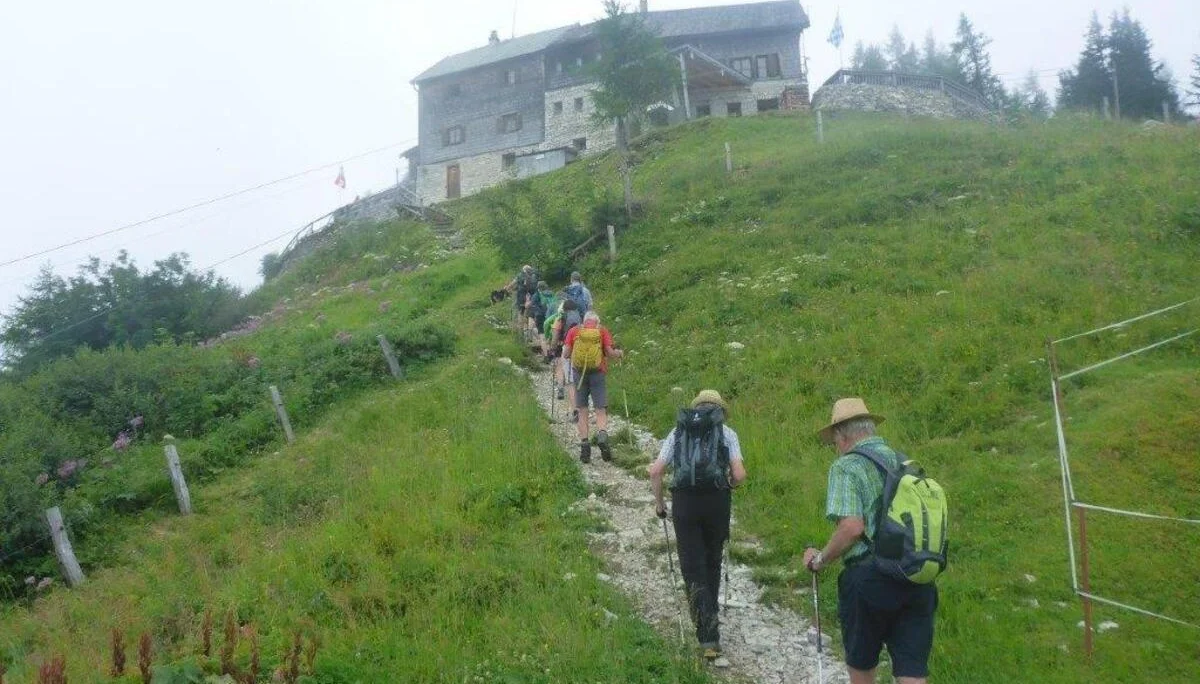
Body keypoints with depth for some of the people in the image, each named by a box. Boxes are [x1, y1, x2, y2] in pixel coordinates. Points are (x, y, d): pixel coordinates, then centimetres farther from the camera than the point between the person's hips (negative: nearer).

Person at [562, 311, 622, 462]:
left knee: (582, 410, 8)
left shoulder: (574, 331, 8)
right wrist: (619, 353, 17)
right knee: (601, 410, 1)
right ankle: (602, 435, -25)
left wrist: (565, 354, 25)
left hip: (579, 372, 1)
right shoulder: (603, 331, 5)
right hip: (598, 373, -1)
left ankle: (584, 444, 1)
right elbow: (610, 353, -3)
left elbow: (565, 354, 2)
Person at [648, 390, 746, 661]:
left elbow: (655, 471, 7)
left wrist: (658, 502, 19)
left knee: (693, 568, 3)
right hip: (717, 499, 0)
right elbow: (739, 474, -1)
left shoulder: (678, 431, 16)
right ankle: (710, 617, 34)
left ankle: (709, 637, -6)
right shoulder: (727, 432, 11)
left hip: (684, 499, 0)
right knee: (712, 562, 20)